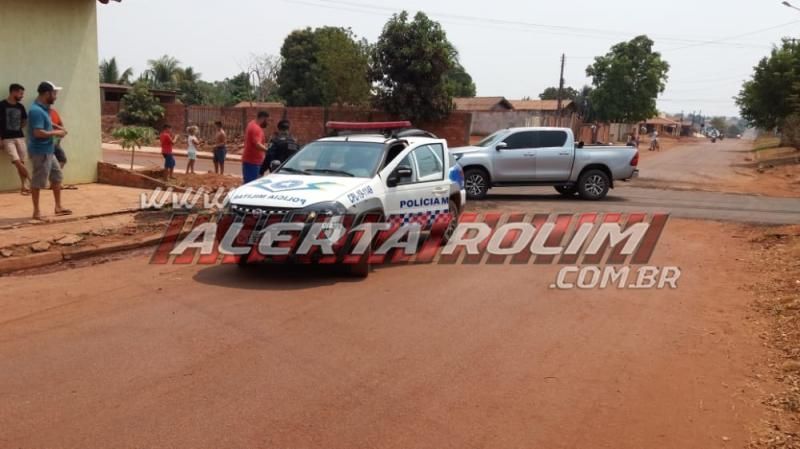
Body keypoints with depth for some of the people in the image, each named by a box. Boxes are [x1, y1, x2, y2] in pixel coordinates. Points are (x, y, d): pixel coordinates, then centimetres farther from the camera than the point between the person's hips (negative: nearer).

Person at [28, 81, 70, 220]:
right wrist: (56, 133, -15)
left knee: (57, 177, 16)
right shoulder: (36, 111, -20)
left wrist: (56, 131, 9)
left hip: (48, 151, 10)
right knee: (38, 182, 0)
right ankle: (36, 211, 9)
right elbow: (38, 132, -27)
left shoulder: (43, 109, 11)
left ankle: (58, 207, 24)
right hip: (40, 152, -10)